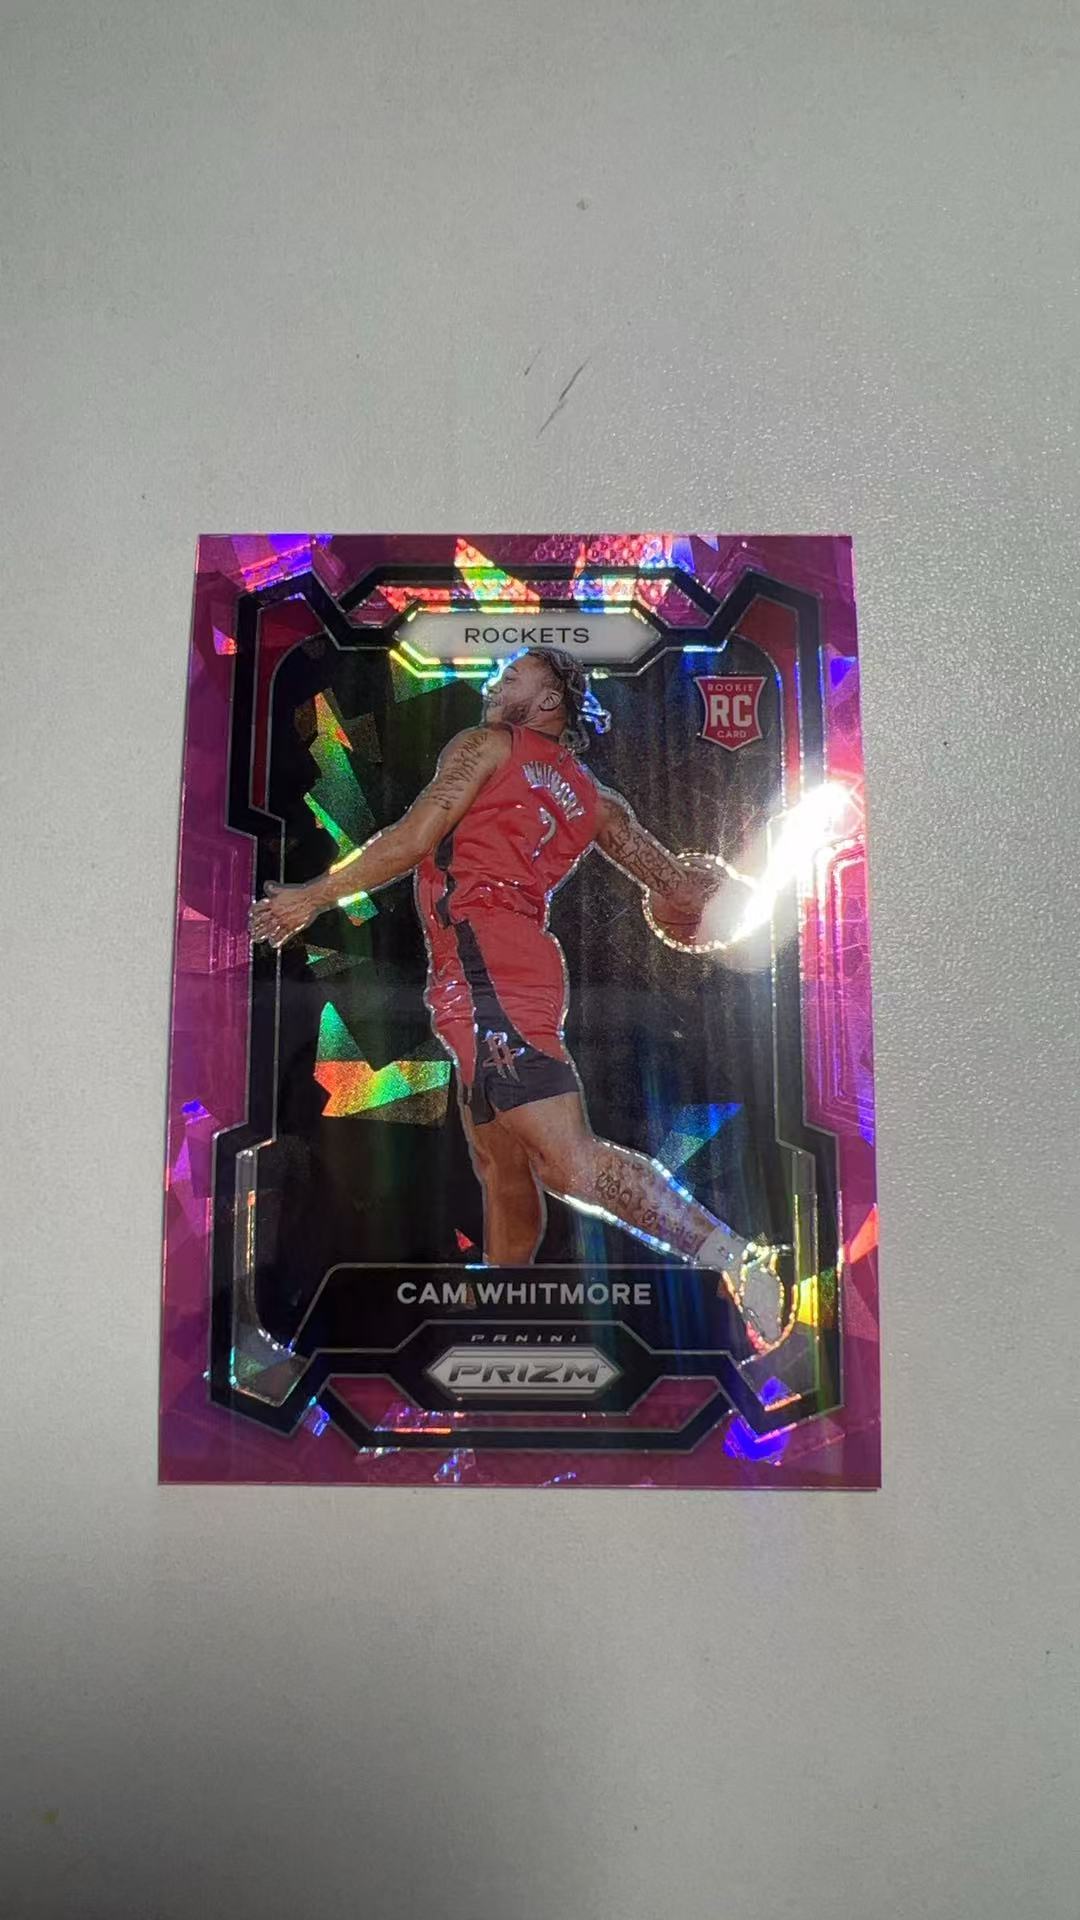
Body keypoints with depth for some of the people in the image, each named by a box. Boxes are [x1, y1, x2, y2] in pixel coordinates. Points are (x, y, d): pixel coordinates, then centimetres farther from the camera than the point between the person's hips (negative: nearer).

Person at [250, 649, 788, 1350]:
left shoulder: (485, 745, 7)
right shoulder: (594, 799, 23)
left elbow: (411, 841, -3)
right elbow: (687, 893, 17)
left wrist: (312, 897, 6)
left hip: (482, 957, -8)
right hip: (520, 966, 8)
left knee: (571, 1162, -18)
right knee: (506, 1174, 13)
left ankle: (732, 1255, -22)